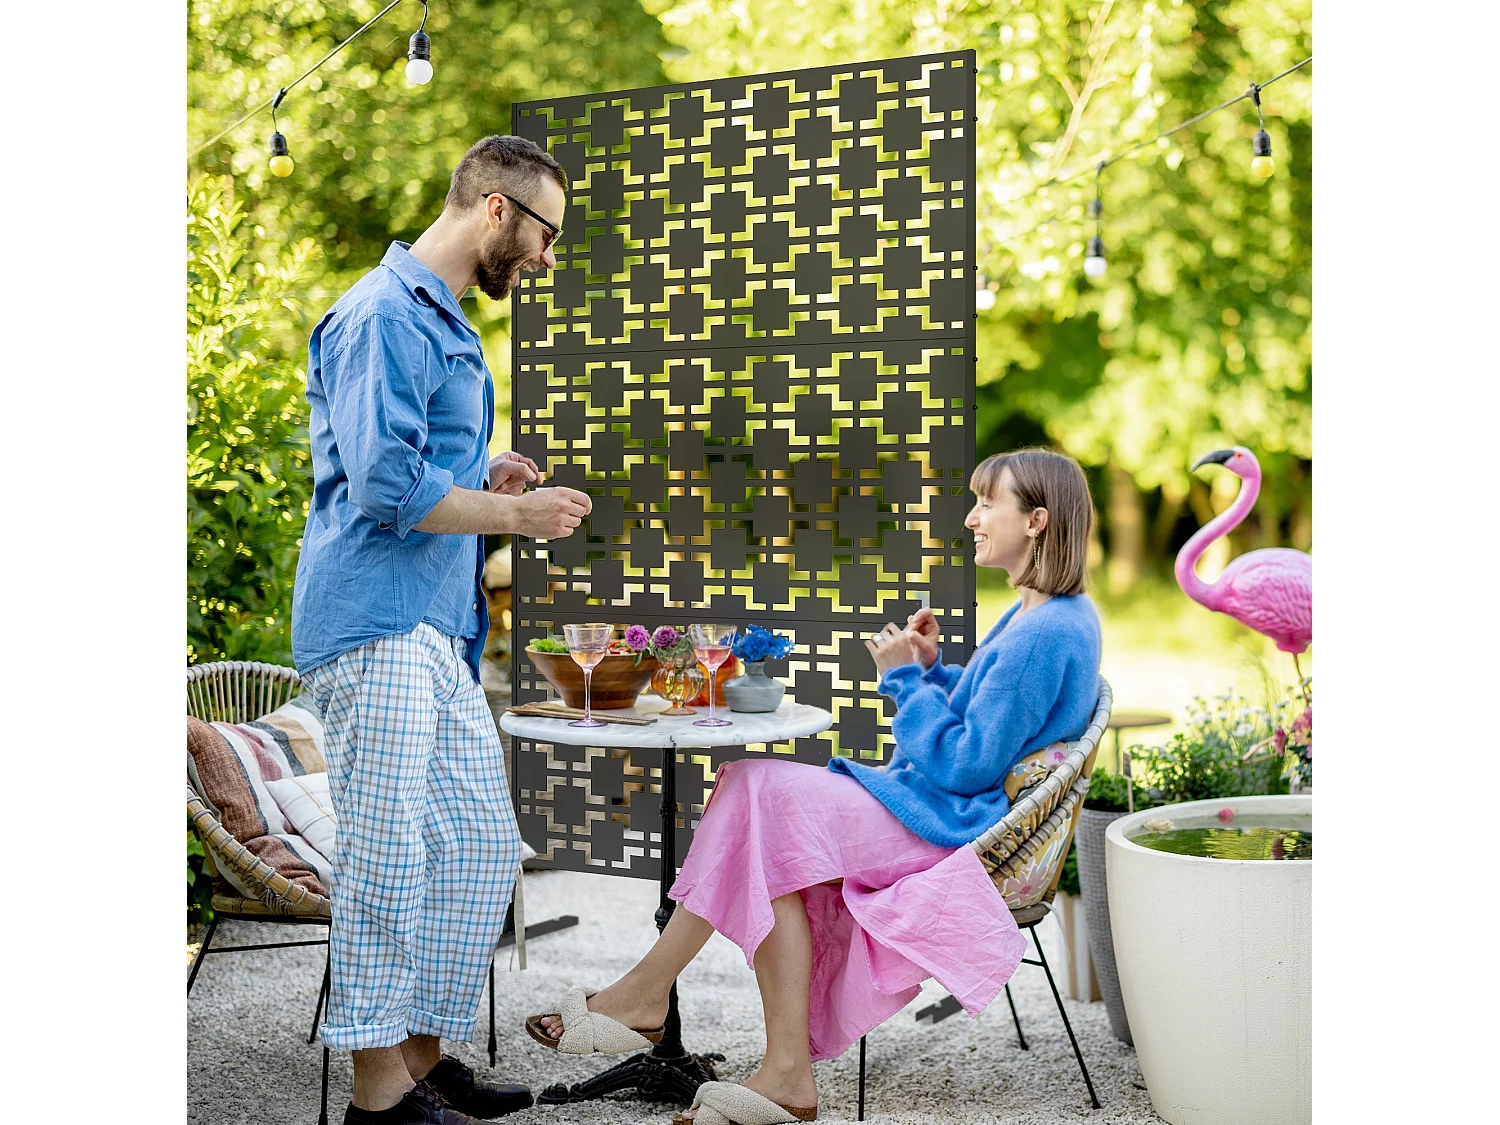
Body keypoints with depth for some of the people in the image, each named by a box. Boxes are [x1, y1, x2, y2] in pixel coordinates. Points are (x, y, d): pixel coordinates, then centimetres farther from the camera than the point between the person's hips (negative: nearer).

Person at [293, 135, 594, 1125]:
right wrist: (514, 513, -9)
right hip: (379, 628, -10)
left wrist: (487, 482, 11)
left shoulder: (445, 325, 22)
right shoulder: (387, 316, -11)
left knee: (483, 850, 11)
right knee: (390, 857, -5)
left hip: (441, 634, 10)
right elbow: (385, 486, -20)